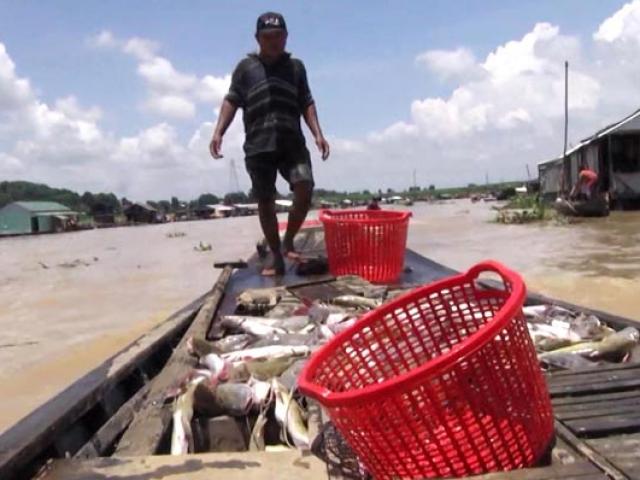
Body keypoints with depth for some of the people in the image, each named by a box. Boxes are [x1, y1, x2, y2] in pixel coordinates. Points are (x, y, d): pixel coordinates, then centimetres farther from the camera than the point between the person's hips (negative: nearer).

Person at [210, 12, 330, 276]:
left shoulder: (296, 66, 17)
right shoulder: (246, 67, 13)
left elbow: (306, 103, 15)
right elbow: (232, 101, 7)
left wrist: (318, 134, 1)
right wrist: (218, 132, -8)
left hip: (292, 142, 1)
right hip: (258, 145, 0)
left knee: (304, 190, -18)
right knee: (265, 202, 2)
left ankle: (288, 242, 4)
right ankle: (275, 255, 15)